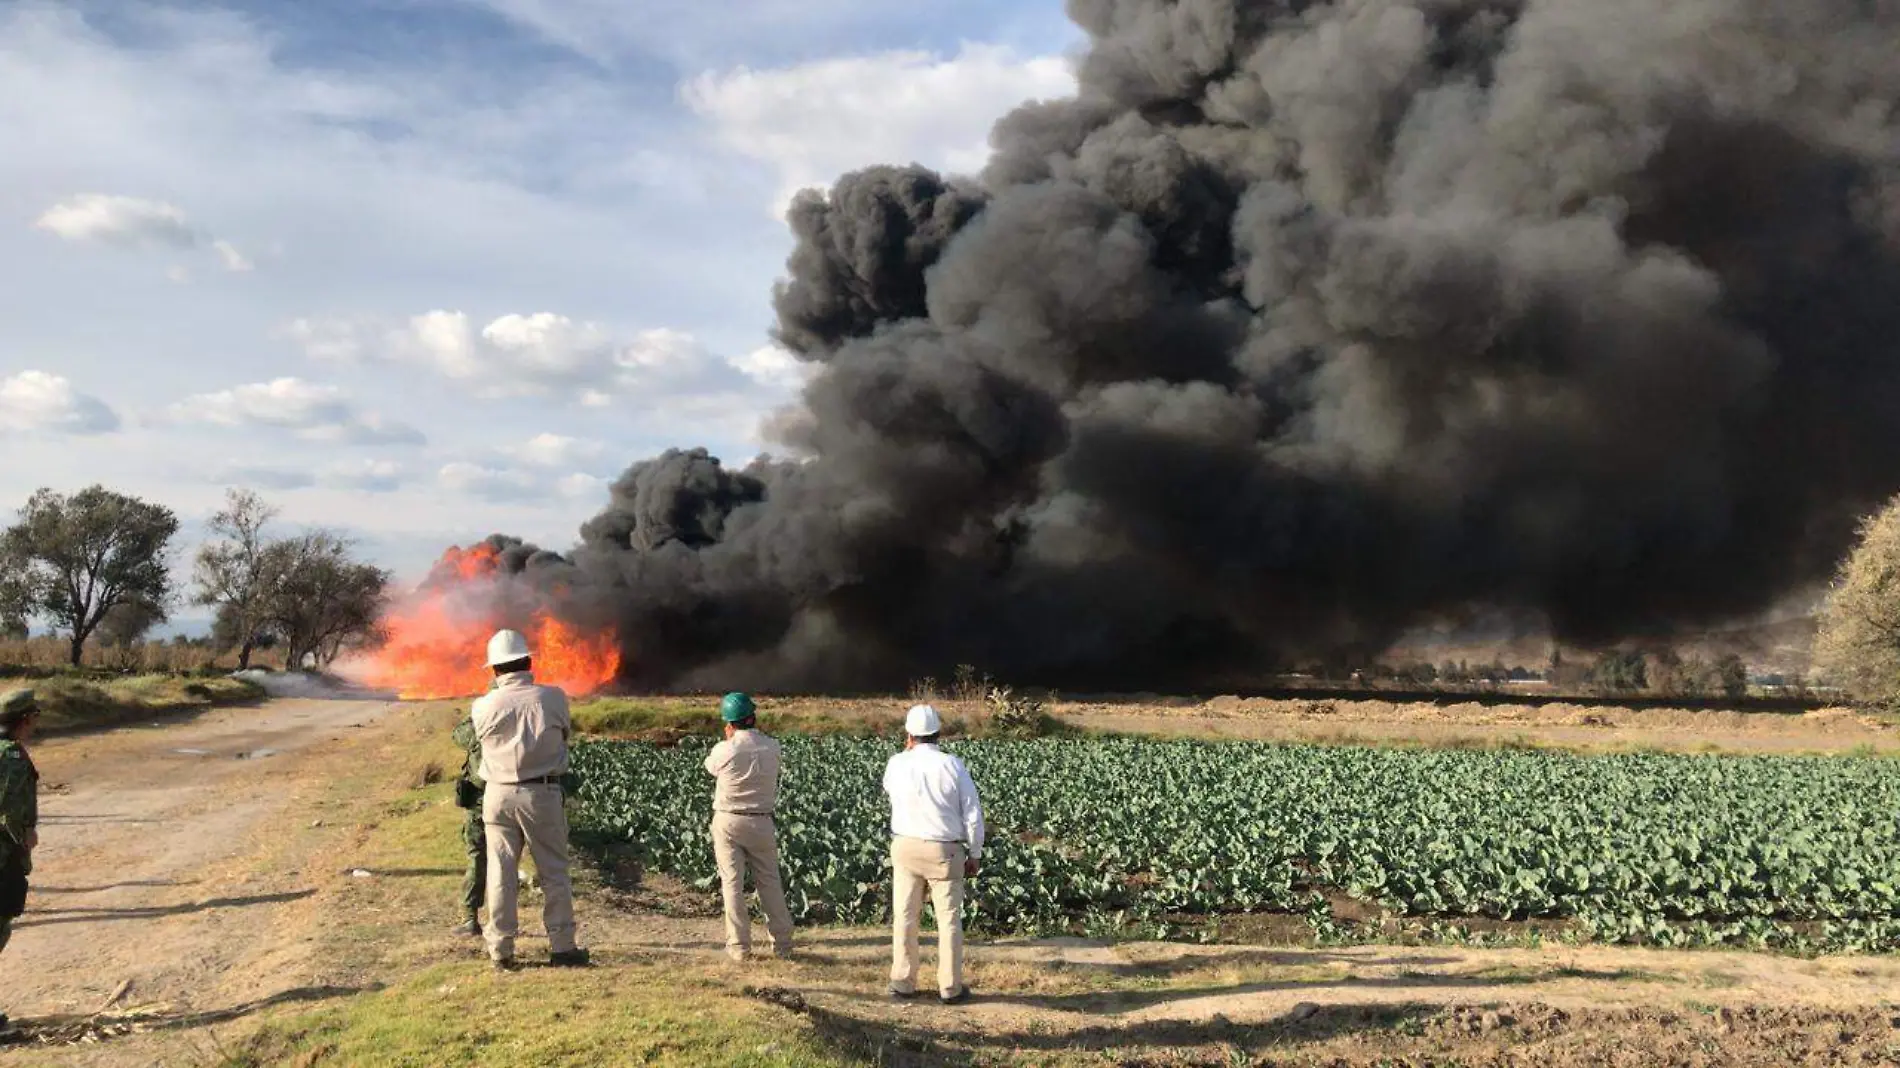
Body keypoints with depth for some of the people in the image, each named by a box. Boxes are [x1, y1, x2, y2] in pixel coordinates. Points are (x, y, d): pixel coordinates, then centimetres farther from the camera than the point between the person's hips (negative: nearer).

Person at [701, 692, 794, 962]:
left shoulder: (725, 750, -15)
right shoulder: (772, 747, -8)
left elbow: (709, 767, 5)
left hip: (728, 822, -2)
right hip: (761, 823, 2)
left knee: (732, 884, 6)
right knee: (770, 883, 11)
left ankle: (739, 945, 8)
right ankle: (782, 944, 14)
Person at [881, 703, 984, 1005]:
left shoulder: (897, 764, -5)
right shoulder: (953, 765, -9)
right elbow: (973, 813, -7)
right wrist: (975, 854, 4)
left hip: (906, 847, 2)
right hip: (945, 851, -2)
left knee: (905, 917, 11)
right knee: (949, 919, 6)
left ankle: (903, 982, 16)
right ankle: (950, 987, 10)